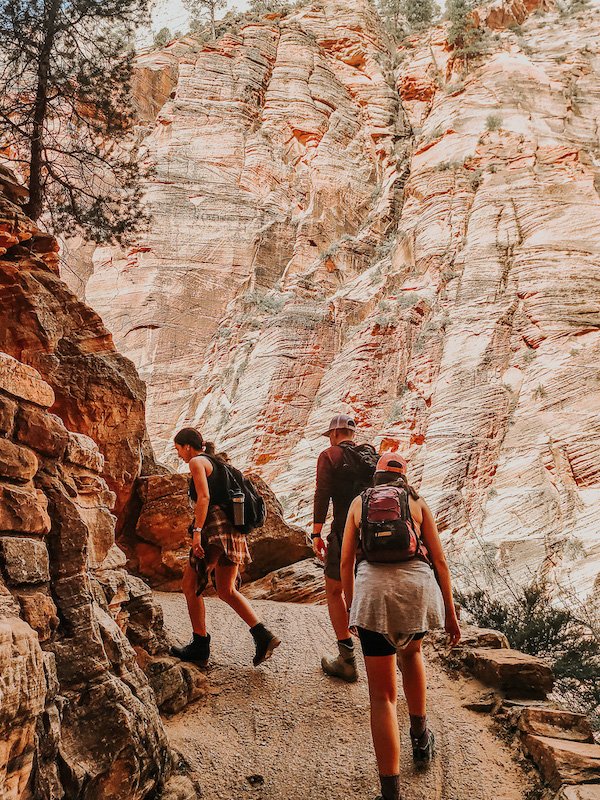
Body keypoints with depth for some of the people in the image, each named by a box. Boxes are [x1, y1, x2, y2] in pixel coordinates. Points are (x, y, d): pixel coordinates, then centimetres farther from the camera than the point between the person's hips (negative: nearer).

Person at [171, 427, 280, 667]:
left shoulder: (197, 462, -3)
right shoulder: (216, 462, 23)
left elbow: (204, 497, -17)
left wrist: (197, 531, -21)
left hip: (216, 529, -9)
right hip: (233, 528, 9)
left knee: (189, 585, 5)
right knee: (226, 591, 13)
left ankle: (200, 646, 9)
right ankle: (263, 636, 2)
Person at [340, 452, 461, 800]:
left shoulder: (359, 503, 17)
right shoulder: (418, 503, 16)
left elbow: (346, 563, 14)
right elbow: (439, 560, 10)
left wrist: (352, 608, 25)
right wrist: (450, 612, 15)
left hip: (373, 592, -1)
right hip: (418, 588, 2)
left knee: (383, 697, 6)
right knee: (411, 652, 35)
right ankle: (420, 738, 41)